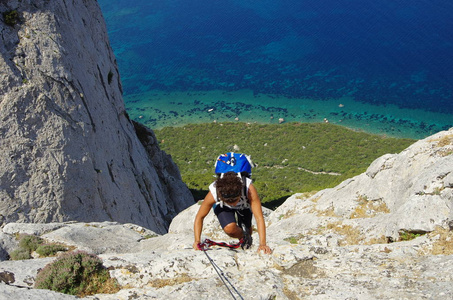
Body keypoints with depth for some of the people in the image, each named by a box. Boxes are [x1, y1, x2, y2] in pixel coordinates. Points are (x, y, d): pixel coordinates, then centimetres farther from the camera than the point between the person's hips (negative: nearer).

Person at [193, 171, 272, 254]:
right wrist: (197, 241, -34)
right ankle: (244, 238, 2)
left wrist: (262, 244, -48)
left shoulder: (250, 189, -44)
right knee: (229, 229, -27)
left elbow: (259, 218, -42)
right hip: (222, 207, -1)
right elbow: (199, 217, -26)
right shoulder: (213, 193, -41)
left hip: (244, 205, 1)